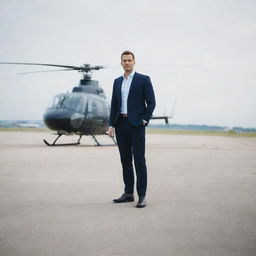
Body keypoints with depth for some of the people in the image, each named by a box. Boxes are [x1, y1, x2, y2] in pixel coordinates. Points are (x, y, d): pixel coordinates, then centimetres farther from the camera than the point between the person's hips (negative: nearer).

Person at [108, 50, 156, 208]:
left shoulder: (143, 80, -1)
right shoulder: (117, 82, 15)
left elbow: (151, 102, -3)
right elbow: (114, 104, 15)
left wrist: (144, 120, -10)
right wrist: (111, 124, 6)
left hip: (136, 124, -5)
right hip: (121, 125, 5)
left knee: (139, 160, -6)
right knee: (125, 160, 9)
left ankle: (142, 196, -3)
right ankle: (128, 193, 17)